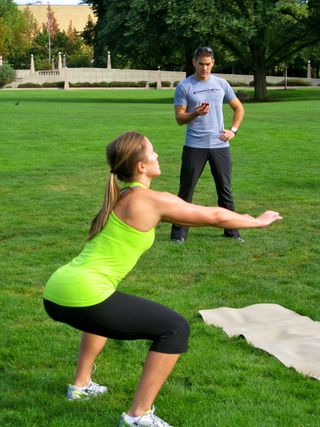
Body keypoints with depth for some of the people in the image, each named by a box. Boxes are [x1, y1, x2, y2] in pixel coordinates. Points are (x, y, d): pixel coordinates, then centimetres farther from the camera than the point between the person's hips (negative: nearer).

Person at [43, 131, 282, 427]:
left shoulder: (119, 197, 19)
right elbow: (214, 216, 6)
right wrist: (257, 221, 23)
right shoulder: (152, 200, -6)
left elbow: (176, 216, 35)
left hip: (55, 294, 9)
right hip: (83, 298, -9)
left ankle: (81, 384, 42)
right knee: (175, 328, 1)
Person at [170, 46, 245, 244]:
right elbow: (179, 118, -6)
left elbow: (239, 108, 17)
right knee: (186, 190, 0)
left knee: (225, 190, 8)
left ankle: (232, 231, 18)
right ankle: (179, 233, 7)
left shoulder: (221, 84, 8)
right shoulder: (184, 86, -2)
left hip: (220, 145, 3)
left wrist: (233, 130, 4)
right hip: (194, 146, -3)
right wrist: (195, 113, -25)